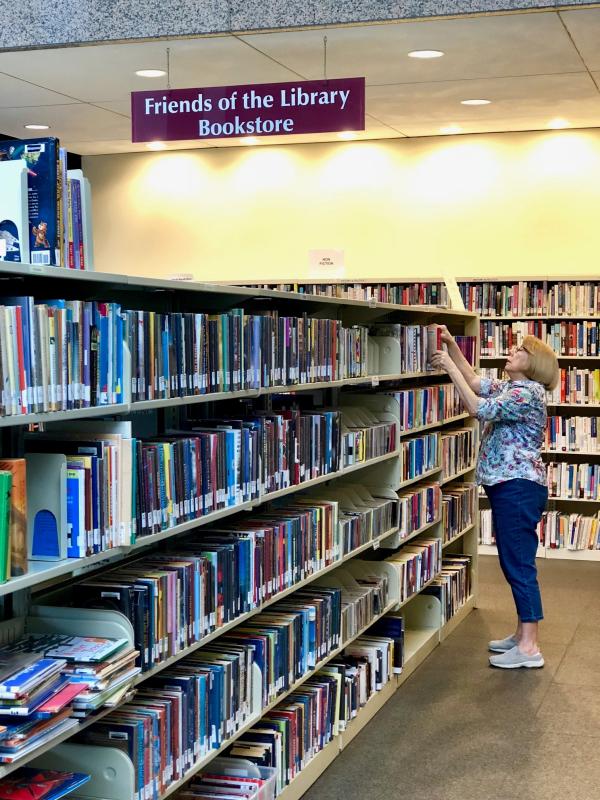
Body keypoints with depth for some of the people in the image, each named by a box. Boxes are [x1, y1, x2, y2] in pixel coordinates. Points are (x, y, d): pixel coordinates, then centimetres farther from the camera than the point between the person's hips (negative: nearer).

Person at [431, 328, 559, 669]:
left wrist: (449, 366, -19)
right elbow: (474, 380, 22)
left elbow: (480, 409, -23)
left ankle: (529, 648, -4)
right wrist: (452, 346, 10)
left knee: (519, 565, -8)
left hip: (519, 488, -10)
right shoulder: (509, 388, 15)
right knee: (515, 564, 15)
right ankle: (523, 635, 23)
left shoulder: (528, 393, -14)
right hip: (509, 487, 10)